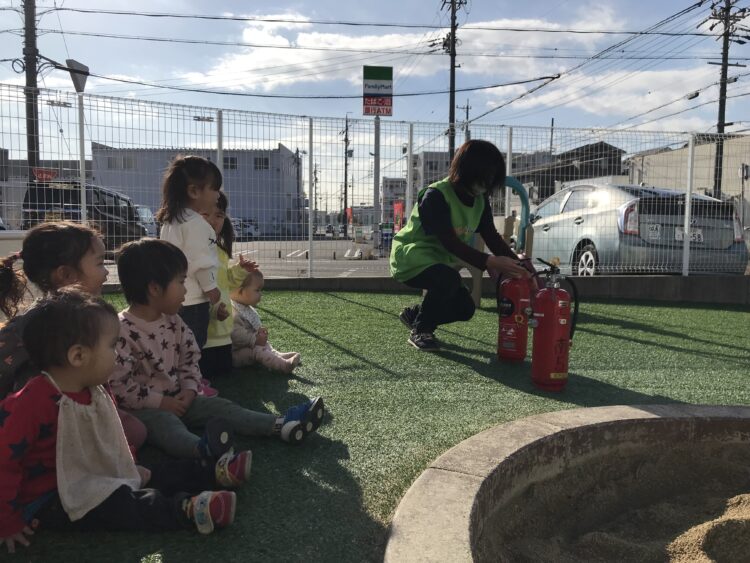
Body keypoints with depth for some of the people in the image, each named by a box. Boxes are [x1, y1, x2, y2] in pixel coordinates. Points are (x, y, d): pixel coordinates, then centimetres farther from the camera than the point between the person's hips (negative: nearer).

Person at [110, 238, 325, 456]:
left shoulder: (172, 321, 6)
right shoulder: (123, 331, -19)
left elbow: (189, 359, 13)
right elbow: (119, 384, -20)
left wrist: (188, 390, -3)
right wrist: (159, 402, -19)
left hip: (176, 400, 8)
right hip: (144, 409, -8)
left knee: (220, 406, -7)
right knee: (167, 425, -35)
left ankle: (281, 425, -19)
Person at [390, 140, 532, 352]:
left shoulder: (480, 201, 0)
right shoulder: (436, 195, -25)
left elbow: (493, 238, -2)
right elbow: (449, 242, -33)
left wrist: (518, 266, -17)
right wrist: (488, 262, -41)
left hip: (440, 260, 8)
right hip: (411, 255, -8)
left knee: (464, 308, -1)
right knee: (448, 278, -35)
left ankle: (414, 314, 23)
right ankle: (420, 331, -11)